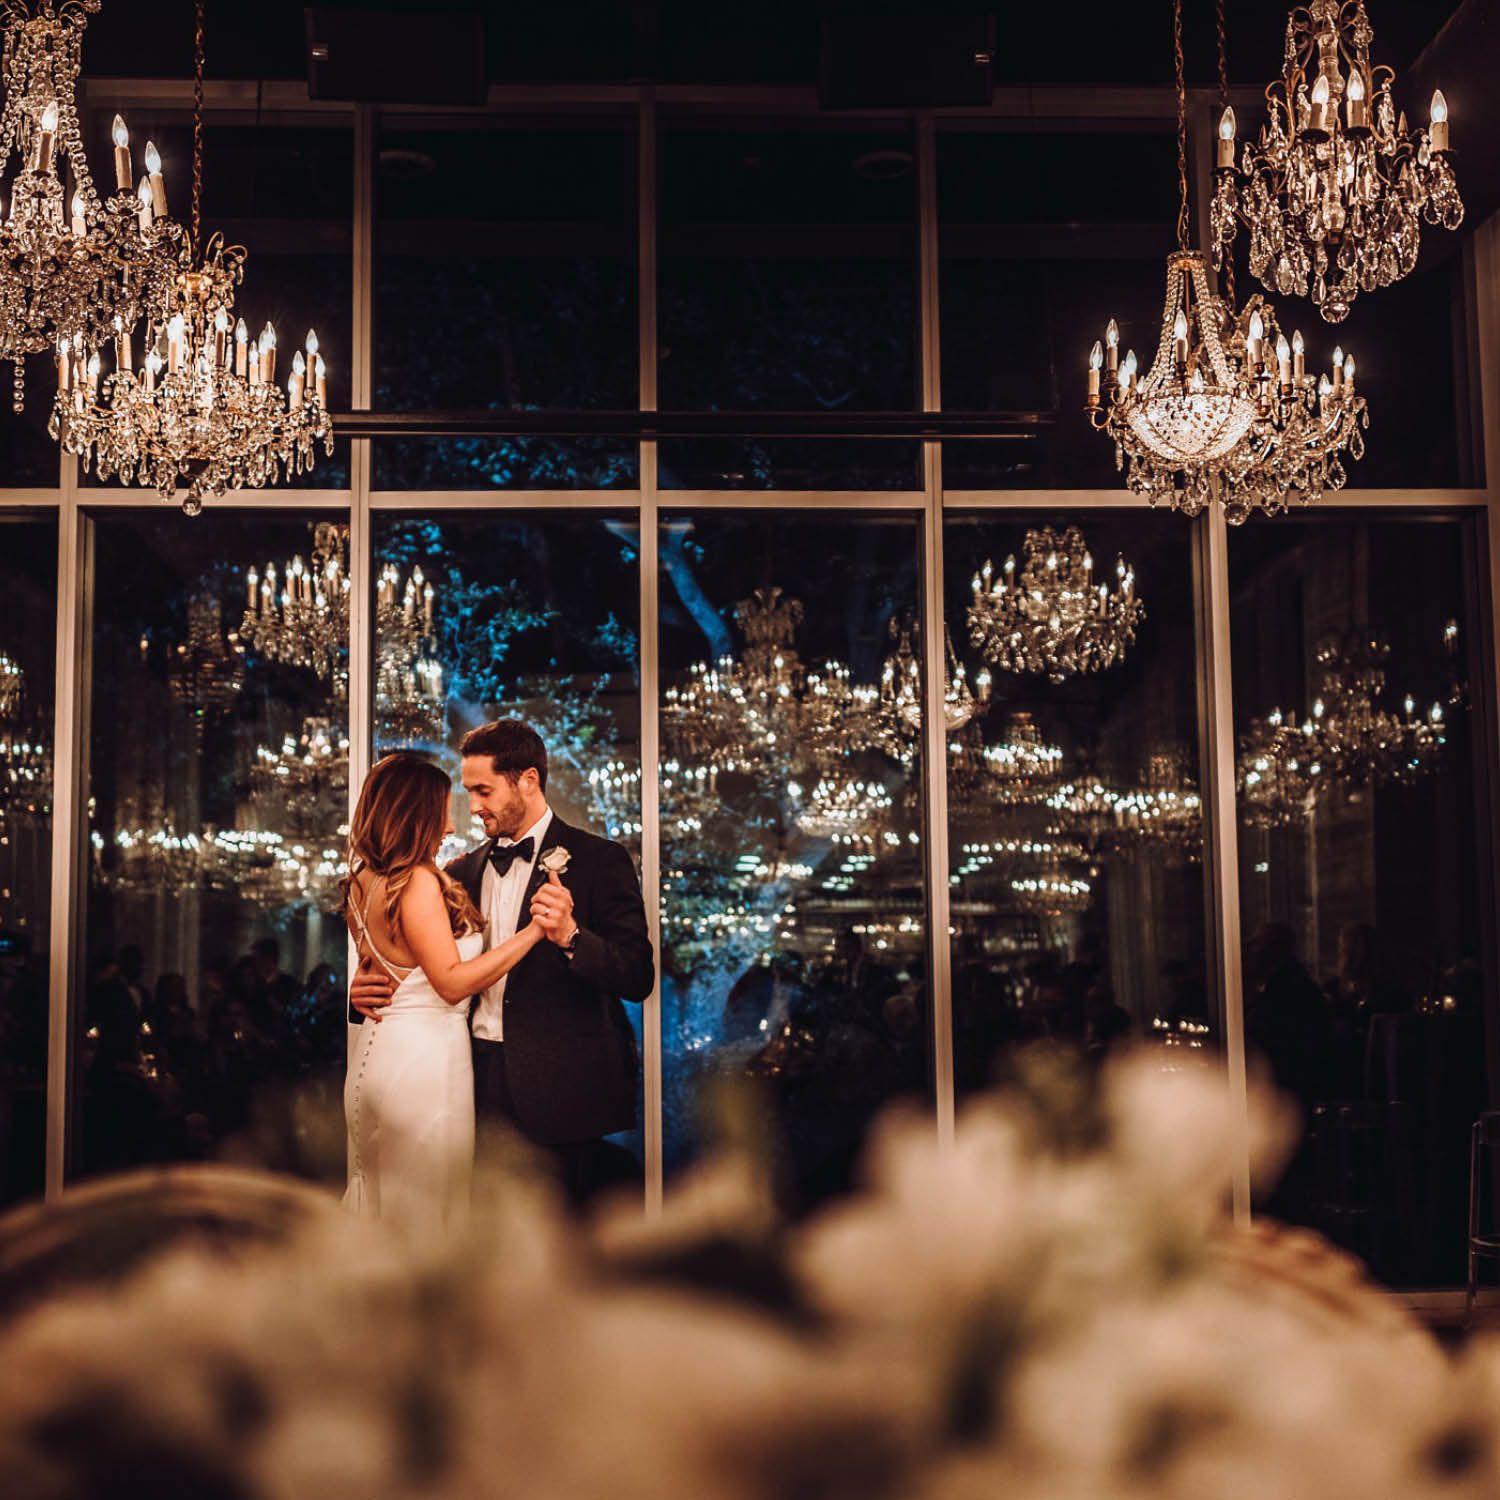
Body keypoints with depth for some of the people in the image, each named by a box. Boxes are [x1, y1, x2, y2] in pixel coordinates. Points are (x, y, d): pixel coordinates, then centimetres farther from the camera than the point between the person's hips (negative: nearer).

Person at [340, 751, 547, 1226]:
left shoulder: (362, 882, 9)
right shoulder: (418, 883, -18)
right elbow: (451, 982, -22)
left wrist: (443, 881, 24)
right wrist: (533, 931, -23)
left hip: (377, 1049, 9)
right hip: (424, 1056, -9)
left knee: (381, 1195, 17)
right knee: (427, 1201, 0)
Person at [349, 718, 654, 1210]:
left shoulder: (599, 860, -3)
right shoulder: (463, 871, 13)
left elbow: (638, 979, -9)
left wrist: (570, 935, -25)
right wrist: (370, 986, -1)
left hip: (555, 1090, -5)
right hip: (481, 1082, 5)